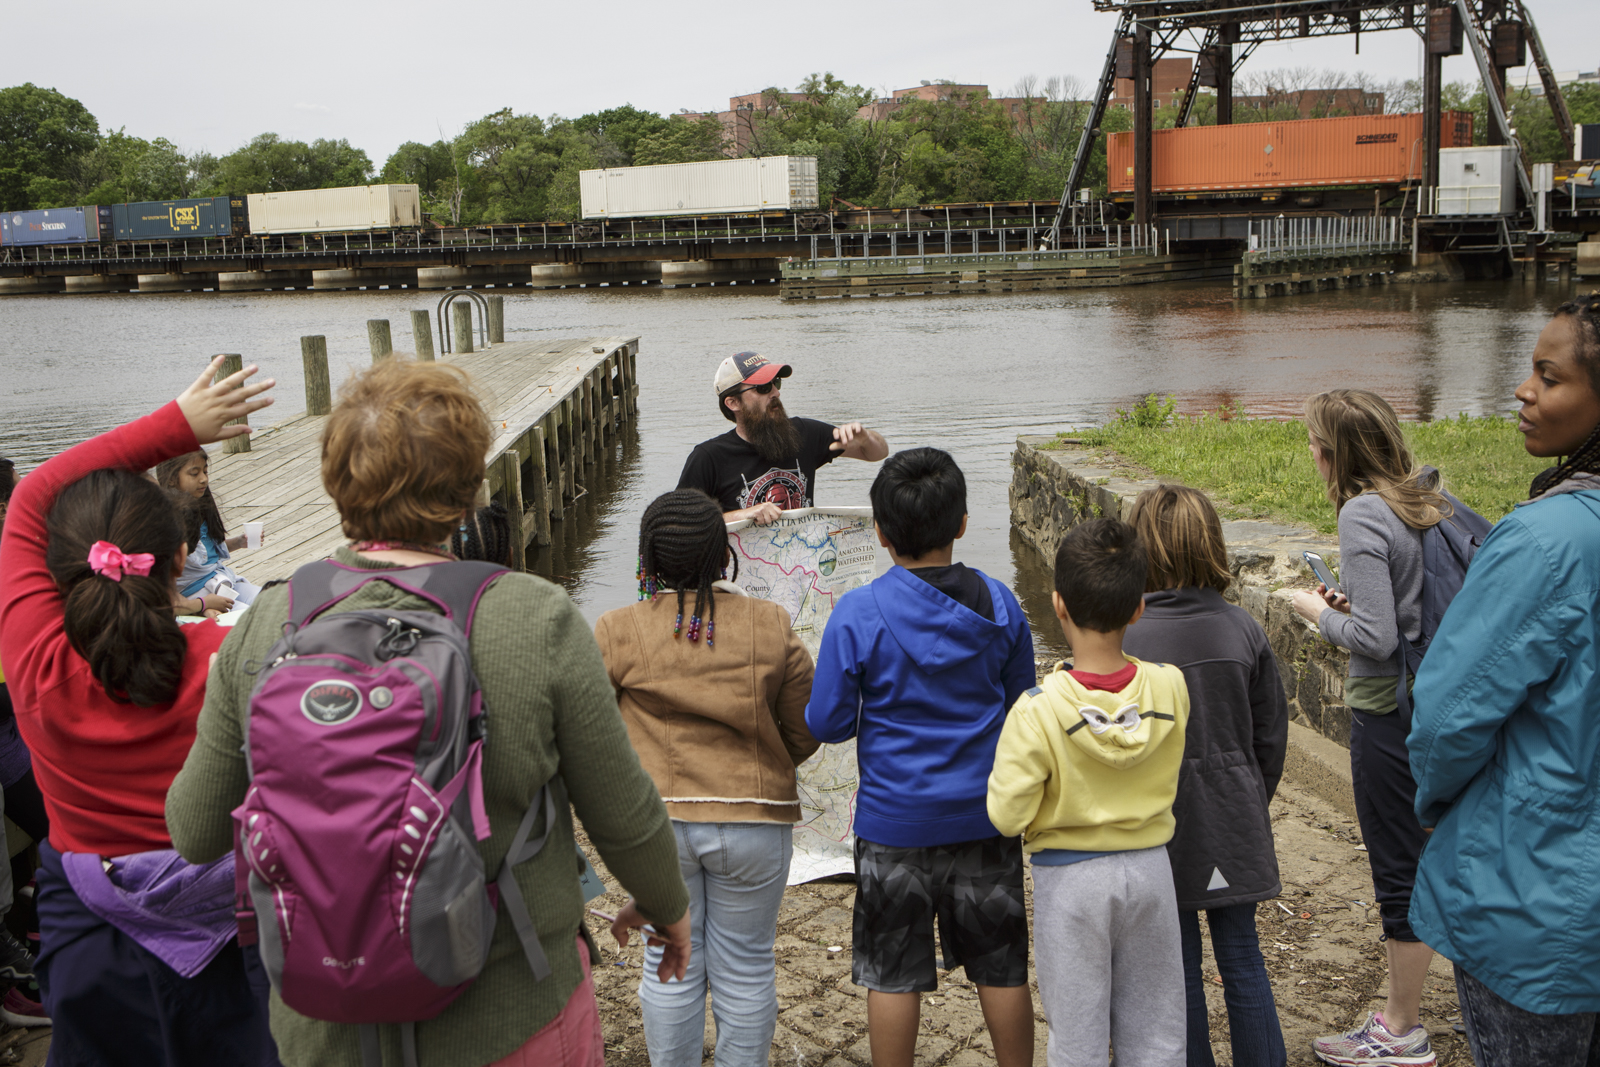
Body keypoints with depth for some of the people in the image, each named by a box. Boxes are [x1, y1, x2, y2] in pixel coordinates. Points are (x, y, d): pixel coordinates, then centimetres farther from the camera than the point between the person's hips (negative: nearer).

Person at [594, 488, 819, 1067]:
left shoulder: (617, 632, -7)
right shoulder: (772, 628, -4)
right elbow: (803, 734, 2)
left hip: (656, 821, 0)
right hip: (754, 820, 0)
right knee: (745, 967, 14)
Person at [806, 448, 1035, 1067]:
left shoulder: (857, 615, -15)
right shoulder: (997, 604, -5)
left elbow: (826, 724, -10)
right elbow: (1021, 707, 7)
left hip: (895, 819, -2)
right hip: (986, 813, 3)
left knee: (894, 973, 11)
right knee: (1002, 967, 15)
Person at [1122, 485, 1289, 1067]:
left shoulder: (1124, 636, -17)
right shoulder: (1243, 628, -5)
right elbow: (1272, 734, 3)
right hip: (1233, 819, 3)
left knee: (1179, 962, 11)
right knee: (1242, 957, 15)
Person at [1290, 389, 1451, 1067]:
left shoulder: (1362, 514, -19)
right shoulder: (1426, 496, 6)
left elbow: (1375, 638, -24)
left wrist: (1320, 613, -6)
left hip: (1388, 714, -9)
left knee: (1398, 871, 4)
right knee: (1426, 858, 19)